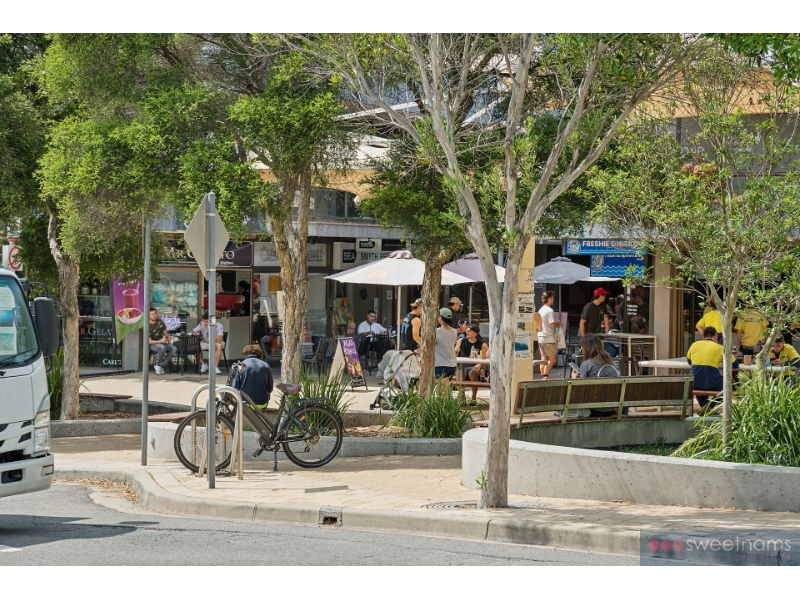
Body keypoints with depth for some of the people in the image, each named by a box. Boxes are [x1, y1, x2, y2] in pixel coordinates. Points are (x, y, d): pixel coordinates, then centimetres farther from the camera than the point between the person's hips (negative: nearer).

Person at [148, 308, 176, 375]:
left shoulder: (160, 322, 5)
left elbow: (164, 331, 16)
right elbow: (149, 341, -17)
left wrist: (167, 336, -9)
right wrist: (160, 341, -29)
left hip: (162, 342, 6)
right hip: (153, 344, -6)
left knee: (174, 349, -21)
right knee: (162, 347, -40)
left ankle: (161, 365, -19)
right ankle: (158, 364, -15)